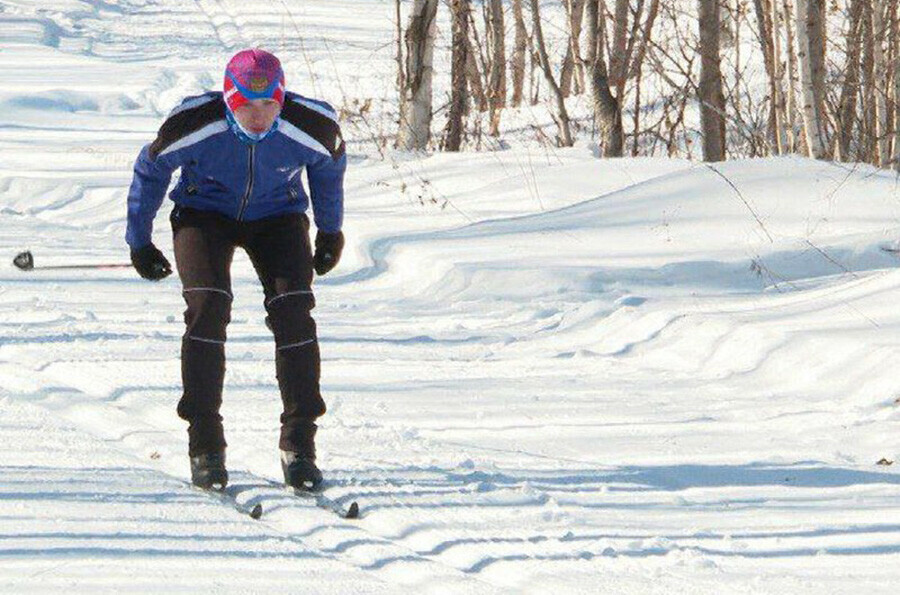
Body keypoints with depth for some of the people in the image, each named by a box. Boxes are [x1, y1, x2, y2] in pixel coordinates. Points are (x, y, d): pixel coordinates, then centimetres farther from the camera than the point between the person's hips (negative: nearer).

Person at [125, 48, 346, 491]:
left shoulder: (311, 127, -25)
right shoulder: (194, 125, -29)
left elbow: (329, 164, 1)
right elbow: (150, 169, -7)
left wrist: (330, 233, 12)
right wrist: (139, 244, 2)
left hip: (276, 217, 1)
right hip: (205, 212, -1)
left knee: (292, 309, -18)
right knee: (208, 305, -23)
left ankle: (299, 442, -8)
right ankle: (205, 444, -15)